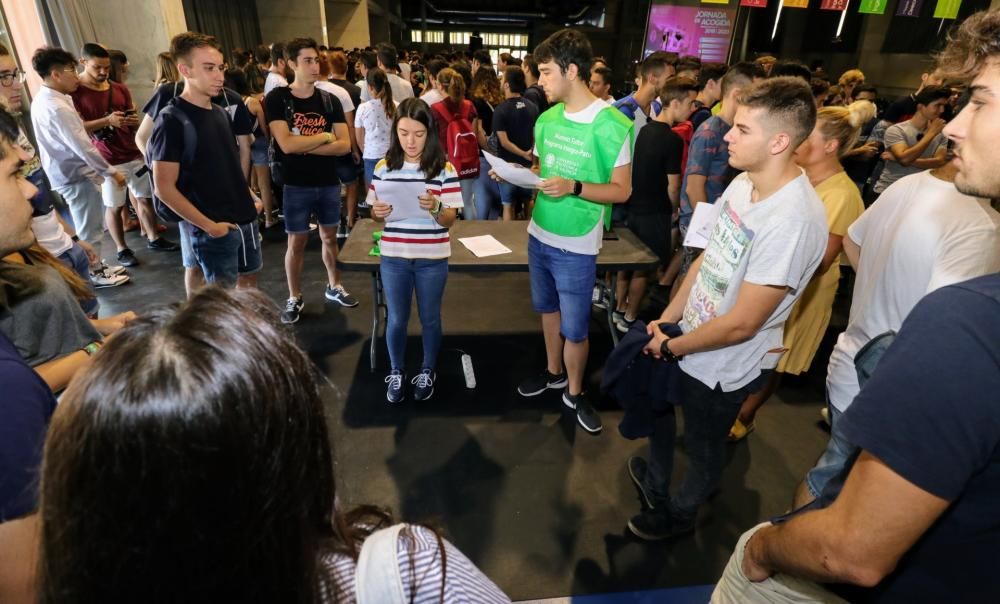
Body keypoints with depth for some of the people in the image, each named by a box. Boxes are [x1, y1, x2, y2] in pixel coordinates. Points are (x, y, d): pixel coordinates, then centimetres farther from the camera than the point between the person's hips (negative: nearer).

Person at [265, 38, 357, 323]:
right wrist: (325, 136, -11)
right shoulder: (277, 99, -7)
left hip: (329, 183, 3)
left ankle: (334, 287, 33)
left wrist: (304, 146, -16)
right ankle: (294, 298, 21)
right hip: (296, 185, -3)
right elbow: (286, 144, -20)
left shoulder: (330, 100, 2)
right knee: (296, 242, 6)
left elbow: (345, 145, -7)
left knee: (329, 237, 15)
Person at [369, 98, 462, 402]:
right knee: (396, 319, 14)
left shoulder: (444, 168, -7)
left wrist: (435, 208, -28)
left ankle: (427, 372, 35)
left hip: (432, 259, -1)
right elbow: (376, 214, 7)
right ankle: (396, 372, 35)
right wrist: (378, 212, -15)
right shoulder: (384, 166, 0)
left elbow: (450, 219, -8)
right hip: (393, 257, 2)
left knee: (429, 318, 14)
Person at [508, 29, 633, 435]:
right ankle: (554, 372, 42)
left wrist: (574, 187, -27)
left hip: (576, 246, -6)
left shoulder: (612, 125, -15)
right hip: (539, 234, 6)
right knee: (548, 308, 21)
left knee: (575, 328, 6)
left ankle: (575, 392, 29)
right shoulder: (547, 119, 4)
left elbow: (622, 190, -13)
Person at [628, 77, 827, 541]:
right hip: (687, 339, 8)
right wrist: (666, 320, 1)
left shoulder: (792, 220, -32)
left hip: (723, 365, -8)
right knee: (658, 407, 29)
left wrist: (671, 346, -15)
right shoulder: (744, 184, -7)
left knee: (703, 446, 19)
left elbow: (742, 323, -28)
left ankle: (679, 515, 51)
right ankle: (655, 484, 59)